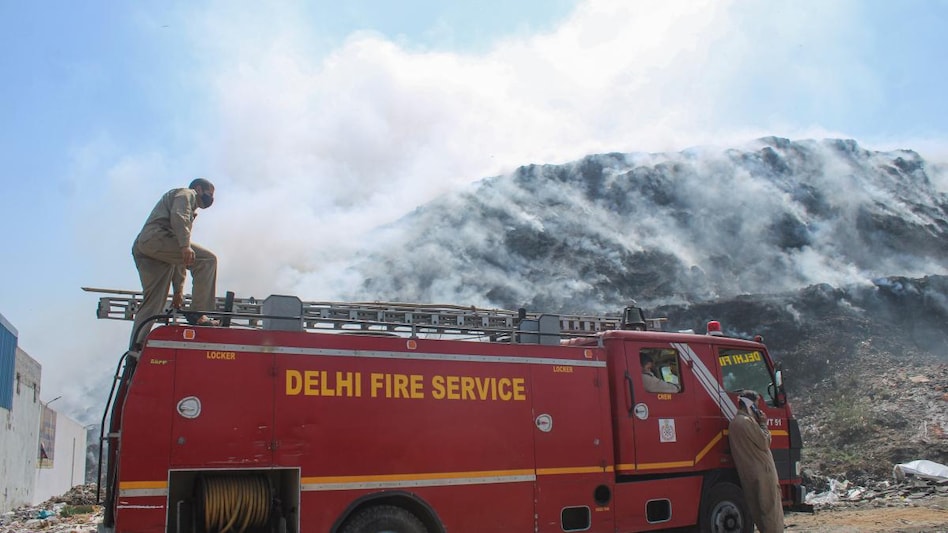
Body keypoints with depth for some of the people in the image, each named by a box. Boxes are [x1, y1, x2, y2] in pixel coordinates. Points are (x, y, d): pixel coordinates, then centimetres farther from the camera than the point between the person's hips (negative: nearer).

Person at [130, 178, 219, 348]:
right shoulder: (187, 193, 15)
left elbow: (178, 258, 33)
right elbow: (178, 216, -10)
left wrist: (178, 290, 26)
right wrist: (185, 245, -26)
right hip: (155, 237, -10)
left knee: (153, 302, 4)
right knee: (207, 260, -16)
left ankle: (136, 349, -2)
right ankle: (198, 313, -23)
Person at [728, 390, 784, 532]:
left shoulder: (735, 421, 16)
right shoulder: (746, 421, -16)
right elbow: (764, 443, -13)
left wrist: (759, 423, 11)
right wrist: (763, 424, -1)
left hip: (749, 473, 9)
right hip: (762, 472, -9)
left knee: (758, 509, 12)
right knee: (771, 508, -5)